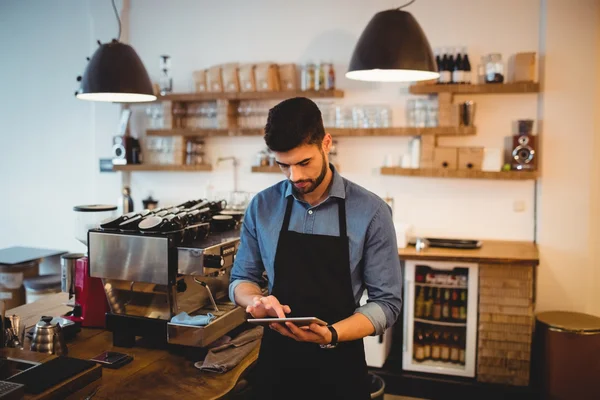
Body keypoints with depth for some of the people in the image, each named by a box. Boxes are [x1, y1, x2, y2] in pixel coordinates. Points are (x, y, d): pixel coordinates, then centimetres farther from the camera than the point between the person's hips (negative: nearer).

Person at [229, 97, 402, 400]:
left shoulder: (371, 211, -13)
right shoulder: (261, 207, -4)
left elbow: (386, 302, -10)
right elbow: (241, 279, 5)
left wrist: (331, 335, -26)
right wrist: (257, 300, -16)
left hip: (339, 363, -2)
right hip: (276, 358, 3)